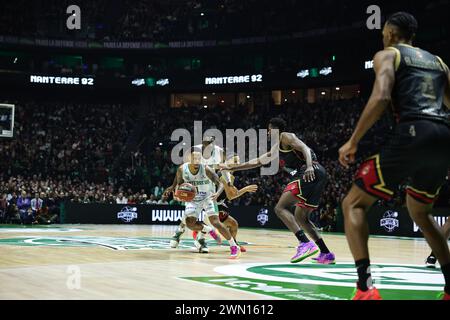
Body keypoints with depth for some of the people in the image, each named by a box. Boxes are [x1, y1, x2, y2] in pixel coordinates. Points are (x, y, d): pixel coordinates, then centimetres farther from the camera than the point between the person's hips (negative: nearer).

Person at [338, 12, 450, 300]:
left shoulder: (387, 54, 11)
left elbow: (381, 97, -9)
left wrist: (353, 141, -5)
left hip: (414, 133, -6)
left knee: (353, 204, 4)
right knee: (419, 211, 29)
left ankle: (365, 288, -13)